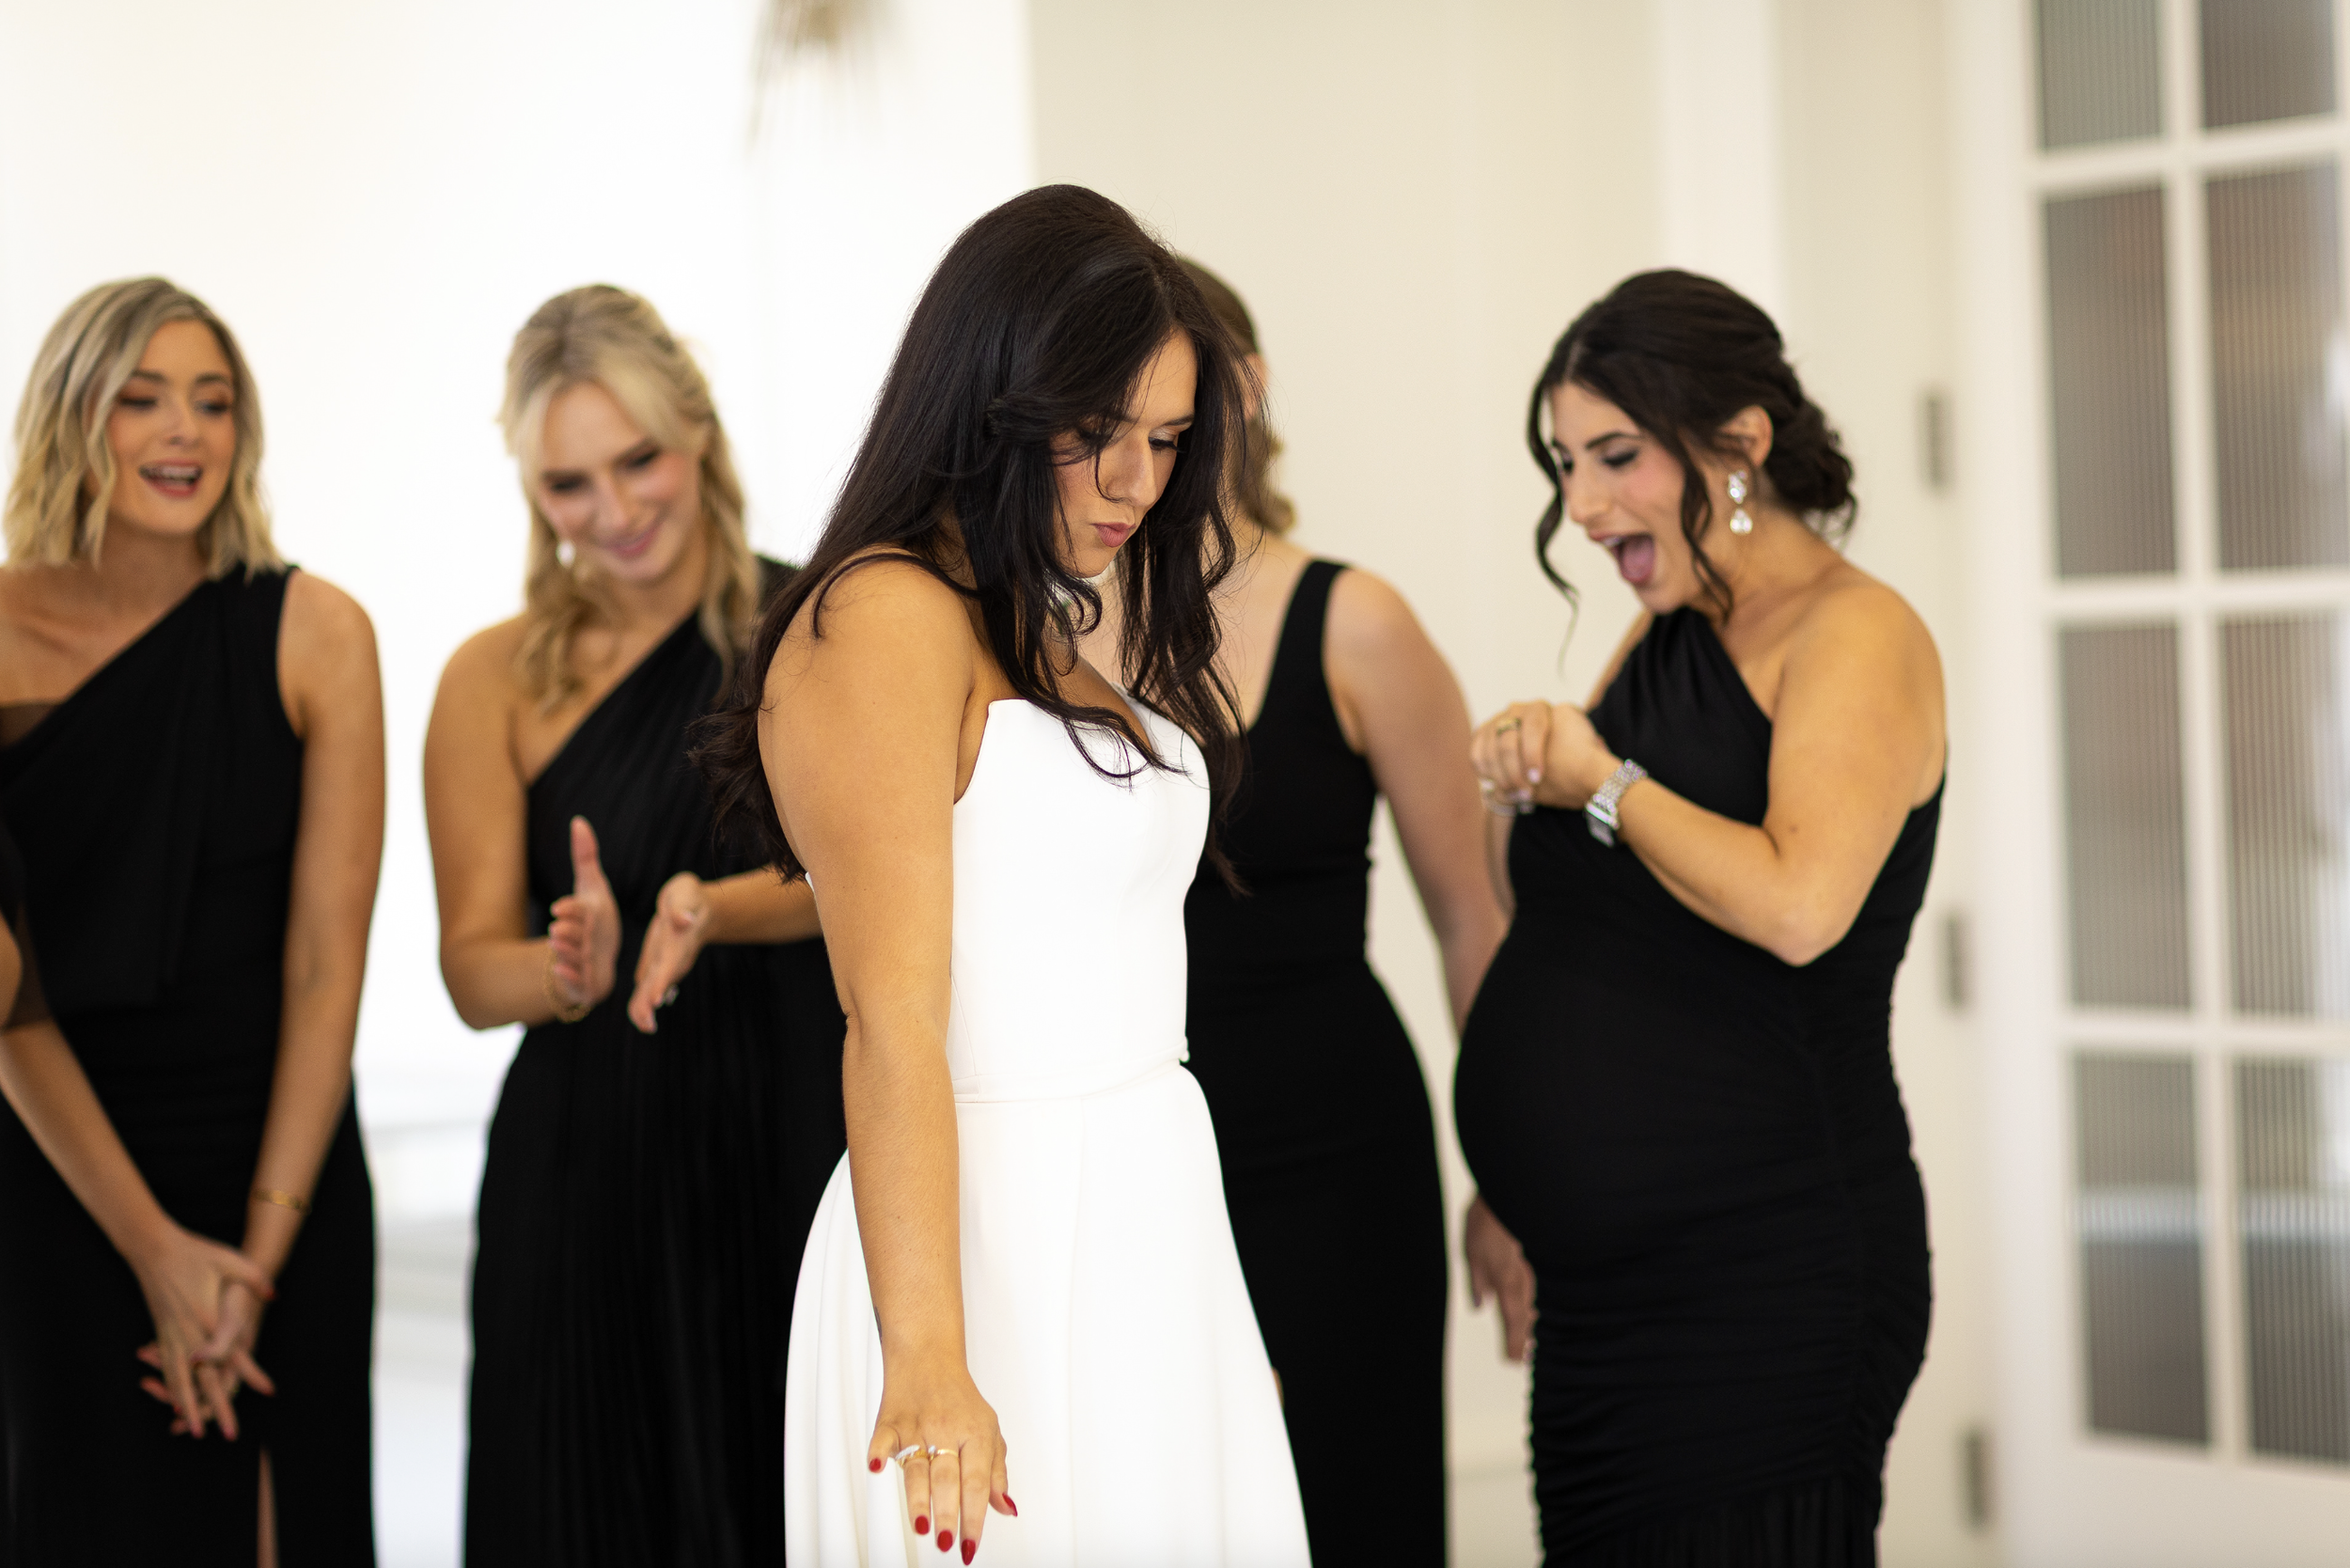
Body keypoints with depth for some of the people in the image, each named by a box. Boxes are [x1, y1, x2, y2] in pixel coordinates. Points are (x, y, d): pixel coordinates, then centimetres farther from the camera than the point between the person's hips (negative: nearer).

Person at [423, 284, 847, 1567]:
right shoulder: (498, 680, 4)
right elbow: (472, 967, -2)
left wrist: (712, 912, -28)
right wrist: (573, 972, -24)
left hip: (806, 1137, 0)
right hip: (591, 1165, 0)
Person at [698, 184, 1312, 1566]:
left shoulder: (1039, 629, 15)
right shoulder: (884, 620, -13)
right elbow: (892, 1016, -21)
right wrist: (927, 1359, -28)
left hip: (1149, 1231, 9)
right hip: (998, 1246, -9)